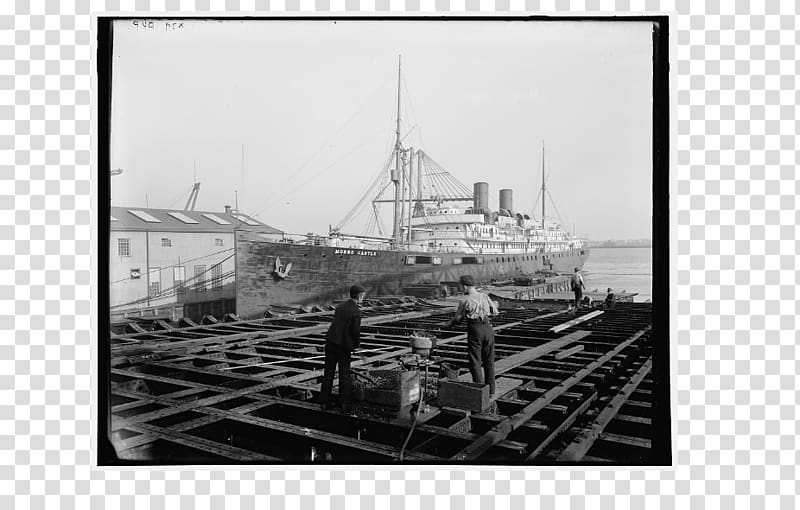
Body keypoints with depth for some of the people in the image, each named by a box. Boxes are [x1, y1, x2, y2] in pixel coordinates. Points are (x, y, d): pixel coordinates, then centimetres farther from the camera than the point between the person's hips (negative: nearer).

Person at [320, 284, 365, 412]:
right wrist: (356, 345, 3)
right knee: (344, 375, 7)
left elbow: (335, 325, 11)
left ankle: (325, 402, 15)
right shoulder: (356, 312, -11)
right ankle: (345, 403, 11)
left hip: (330, 342, 5)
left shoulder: (340, 307, 9)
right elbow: (356, 331, -15)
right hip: (344, 345, -5)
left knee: (328, 373, 10)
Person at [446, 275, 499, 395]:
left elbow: (458, 318, 3)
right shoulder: (485, 297, 7)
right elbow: (495, 312, 17)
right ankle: (490, 389, 19)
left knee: (475, 362, 3)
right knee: (489, 361, 14)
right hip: (488, 328, 5)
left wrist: (450, 324, 23)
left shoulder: (465, 301, -6)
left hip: (474, 329, -5)